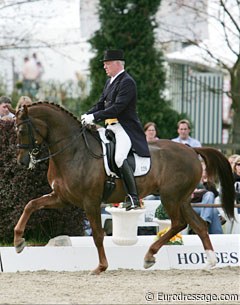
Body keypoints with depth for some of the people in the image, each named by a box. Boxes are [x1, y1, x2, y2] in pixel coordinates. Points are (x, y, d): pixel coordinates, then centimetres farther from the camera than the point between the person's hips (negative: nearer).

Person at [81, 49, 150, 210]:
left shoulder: (127, 82, -12)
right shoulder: (110, 82, 19)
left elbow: (117, 108, -20)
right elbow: (101, 104, 21)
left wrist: (94, 116, -22)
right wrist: (87, 115, 2)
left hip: (125, 128, -10)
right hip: (111, 127, 10)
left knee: (119, 158, -27)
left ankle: (133, 198, -24)